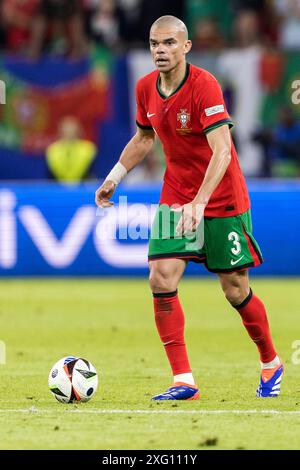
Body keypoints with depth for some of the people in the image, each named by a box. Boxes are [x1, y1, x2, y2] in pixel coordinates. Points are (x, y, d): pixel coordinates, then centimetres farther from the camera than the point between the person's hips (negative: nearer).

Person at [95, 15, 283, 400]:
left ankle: (271, 364, 27)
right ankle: (183, 380, -10)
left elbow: (222, 152, -30)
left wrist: (199, 203, -39)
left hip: (223, 201, -5)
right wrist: (114, 177, 12)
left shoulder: (204, 86, -22)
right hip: (175, 198, 5)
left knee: (235, 289, 2)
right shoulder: (145, 88, -1)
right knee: (161, 278, -13)